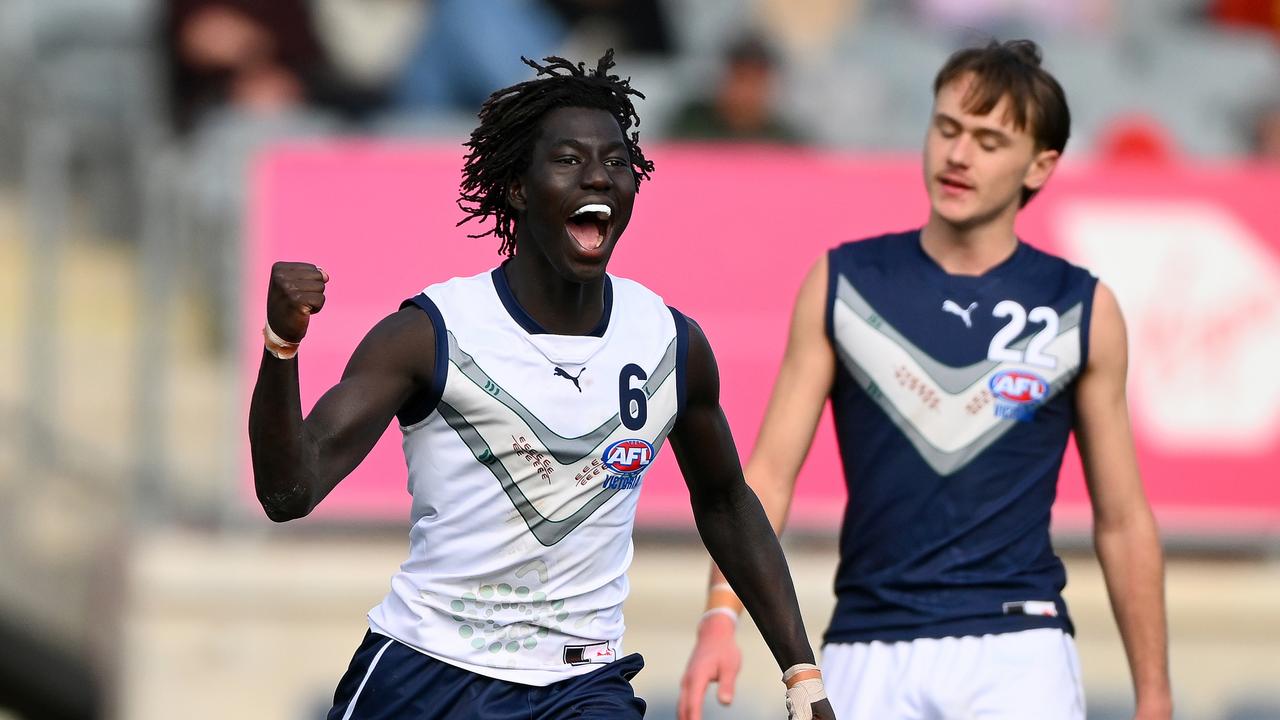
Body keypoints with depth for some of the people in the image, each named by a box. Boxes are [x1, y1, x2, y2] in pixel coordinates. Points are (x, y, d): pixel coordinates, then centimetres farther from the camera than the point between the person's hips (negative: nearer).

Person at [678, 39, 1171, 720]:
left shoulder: (1081, 310, 5)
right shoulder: (841, 284, 6)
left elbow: (1123, 520, 10)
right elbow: (769, 472, 3)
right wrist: (722, 614, -12)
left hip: (1016, 646, -1)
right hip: (868, 655, 1)